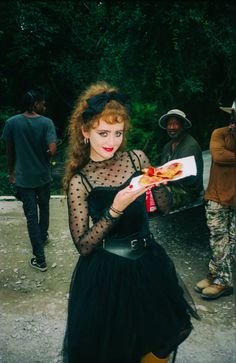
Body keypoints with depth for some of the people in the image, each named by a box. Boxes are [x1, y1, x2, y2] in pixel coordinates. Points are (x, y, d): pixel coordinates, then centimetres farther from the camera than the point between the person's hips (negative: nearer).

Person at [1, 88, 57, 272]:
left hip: (23, 177, 0)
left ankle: (40, 259, 6)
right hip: (43, 176, 0)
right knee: (44, 208, 25)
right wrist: (45, 154, 2)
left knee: (31, 216, 3)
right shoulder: (46, 122, -12)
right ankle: (43, 237, 48)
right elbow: (52, 150, -22)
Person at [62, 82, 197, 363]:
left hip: (149, 262, 4)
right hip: (107, 274, -3)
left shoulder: (137, 158, -3)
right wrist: (115, 210, -26)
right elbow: (83, 245, -13)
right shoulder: (79, 182, -12)